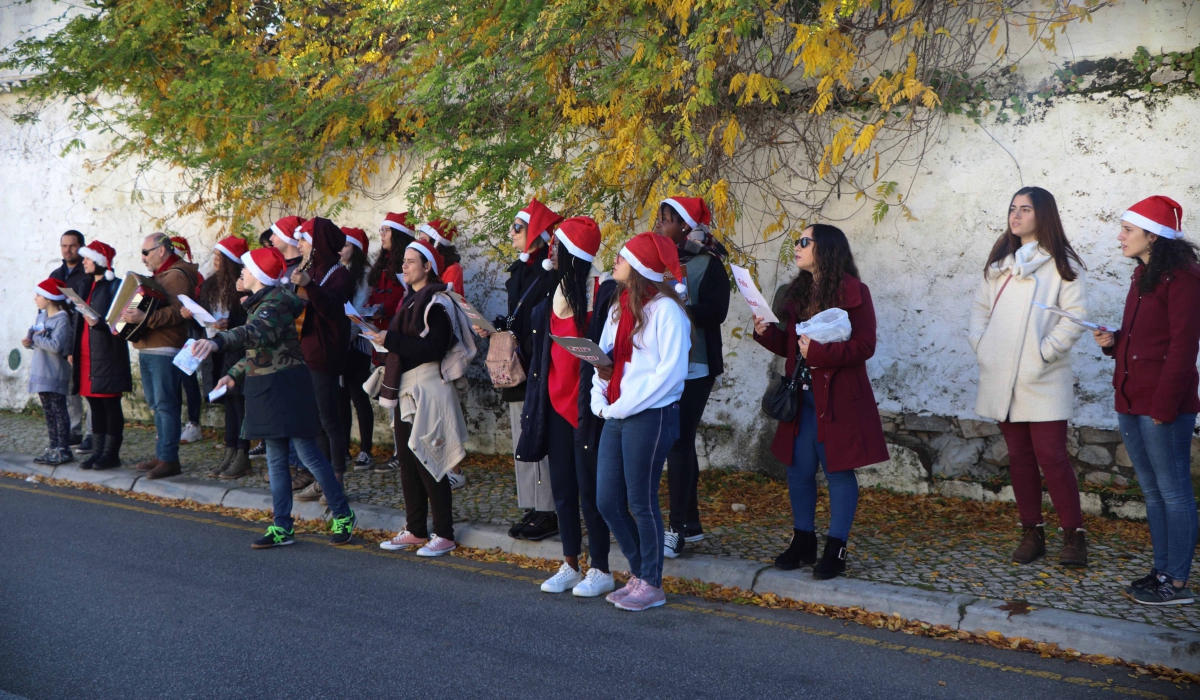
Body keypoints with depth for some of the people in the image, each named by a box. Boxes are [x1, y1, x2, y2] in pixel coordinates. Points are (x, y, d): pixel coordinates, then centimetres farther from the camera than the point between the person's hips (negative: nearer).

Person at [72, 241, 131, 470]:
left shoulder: (115, 286, -8)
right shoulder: (89, 287, 17)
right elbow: (81, 321, 18)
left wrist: (98, 323, -29)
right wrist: (73, 350, 16)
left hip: (107, 356, -8)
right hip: (86, 356, 8)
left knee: (110, 404, -2)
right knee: (94, 404, 11)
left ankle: (111, 454, 3)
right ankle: (99, 451, 17)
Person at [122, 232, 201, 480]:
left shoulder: (177, 275, -11)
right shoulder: (158, 276, 22)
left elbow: (178, 311, -23)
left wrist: (145, 318, -30)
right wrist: (131, 315, 15)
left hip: (165, 351, -10)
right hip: (148, 350, 10)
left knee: (165, 404, -10)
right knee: (156, 404, 11)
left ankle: (169, 459, -9)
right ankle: (161, 455, 17)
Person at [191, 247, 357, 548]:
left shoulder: (276, 301, -15)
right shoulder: (260, 302, 16)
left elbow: (256, 333, -35)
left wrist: (218, 341, -49)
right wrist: (234, 375, 22)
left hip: (286, 386, -10)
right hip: (267, 388, 10)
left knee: (307, 452, -5)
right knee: (275, 459, 10)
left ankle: (343, 516, 7)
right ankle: (282, 528, 15)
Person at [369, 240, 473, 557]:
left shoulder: (437, 303, -12)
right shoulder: (409, 300, 16)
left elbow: (434, 348, -21)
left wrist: (391, 340, -21)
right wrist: (385, 338, 4)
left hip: (429, 390, -9)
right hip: (407, 389, 9)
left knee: (427, 463, -6)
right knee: (407, 463, 10)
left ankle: (444, 535, 3)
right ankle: (415, 530, 19)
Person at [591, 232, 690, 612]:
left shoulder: (665, 309, -10)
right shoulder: (619, 309, 15)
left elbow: (671, 371, -17)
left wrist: (623, 406, -15)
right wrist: (600, 401, -3)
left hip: (650, 415, -8)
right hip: (616, 415, 8)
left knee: (641, 502, 1)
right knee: (607, 501, 9)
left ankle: (651, 584, 17)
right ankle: (639, 572, 27)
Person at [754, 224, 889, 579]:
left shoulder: (853, 292, -8)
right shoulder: (797, 293, 12)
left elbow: (865, 346, -14)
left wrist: (820, 352, -23)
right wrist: (766, 332, -2)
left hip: (838, 399, -6)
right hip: (801, 397, 7)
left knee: (838, 469, 2)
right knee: (798, 470, 9)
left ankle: (836, 548, 12)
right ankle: (803, 542, 22)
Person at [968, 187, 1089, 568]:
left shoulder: (1061, 263, -3)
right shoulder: (999, 262, 15)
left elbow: (1075, 316, -10)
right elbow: (980, 307, 17)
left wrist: (1044, 352, -14)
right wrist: (980, 344, 3)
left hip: (1043, 380, -5)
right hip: (1002, 379, 5)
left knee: (1051, 455, -8)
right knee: (1019, 455, 10)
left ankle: (1073, 533, 6)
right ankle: (1032, 532, 19)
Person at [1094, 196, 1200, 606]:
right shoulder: (1144, 276, 17)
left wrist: (1164, 405, -18)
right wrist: (1113, 342, 3)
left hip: (1164, 406, -9)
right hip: (1131, 402, 9)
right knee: (1152, 491, 14)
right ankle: (1163, 570, 23)